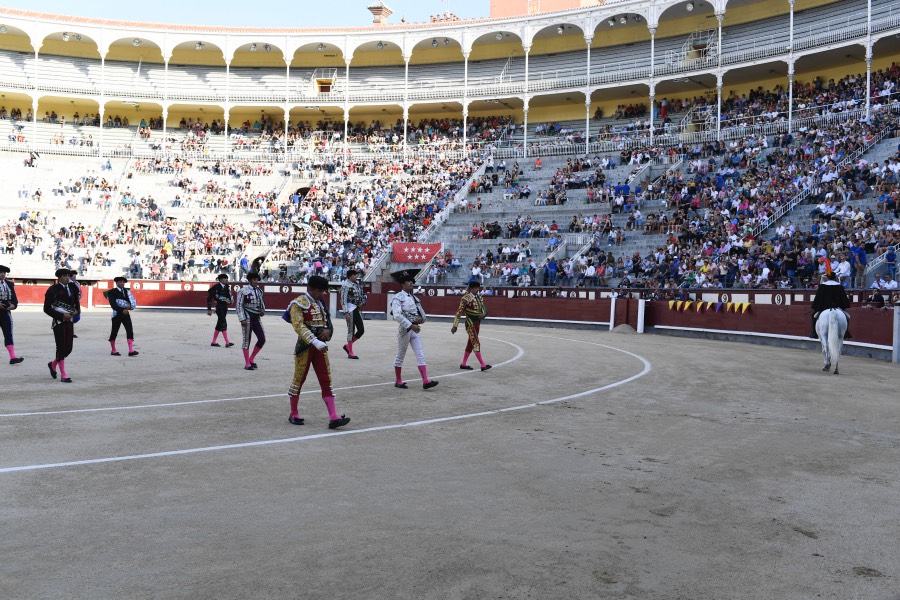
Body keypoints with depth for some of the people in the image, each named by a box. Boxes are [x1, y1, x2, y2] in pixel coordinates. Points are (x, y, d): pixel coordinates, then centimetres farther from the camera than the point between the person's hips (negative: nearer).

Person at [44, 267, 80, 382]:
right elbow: (47, 309, -8)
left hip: (69, 321, 6)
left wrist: (76, 311, -2)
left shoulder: (72, 288, 9)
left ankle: (53, 364, 34)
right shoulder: (53, 290, -7)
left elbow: (76, 303, 20)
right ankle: (63, 375, 3)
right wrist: (62, 315, -16)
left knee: (68, 348, 7)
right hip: (58, 321, -6)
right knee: (61, 347, -3)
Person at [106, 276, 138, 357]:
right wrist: (122, 310, -25)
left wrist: (129, 306, -14)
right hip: (117, 314, -4)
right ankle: (113, 350, 19)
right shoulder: (112, 292, -4)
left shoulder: (126, 291, 13)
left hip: (126, 313, 4)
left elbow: (132, 300, 9)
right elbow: (113, 304, -15)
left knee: (130, 330, -8)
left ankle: (131, 350, -13)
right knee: (114, 332, 5)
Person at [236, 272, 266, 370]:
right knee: (247, 340, 1)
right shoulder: (243, 291, -9)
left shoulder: (259, 291, 10)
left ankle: (251, 359, 22)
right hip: (248, 318, -7)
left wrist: (262, 310, 1)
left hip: (257, 318, 7)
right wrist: (242, 319, -15)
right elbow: (239, 306, -10)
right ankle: (247, 364, 10)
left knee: (262, 339, 4)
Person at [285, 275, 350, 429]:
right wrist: (315, 342, -33)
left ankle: (333, 418, -3)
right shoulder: (299, 304, -10)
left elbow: (328, 322, 19)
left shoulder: (321, 303, 13)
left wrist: (328, 330, -6)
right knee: (298, 380, 6)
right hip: (305, 347, -6)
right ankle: (294, 415, 22)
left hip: (320, 347, 6)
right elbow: (299, 326, -22)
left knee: (326, 381, 0)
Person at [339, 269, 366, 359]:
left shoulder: (357, 285, 12)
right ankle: (350, 353, 7)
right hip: (350, 310, -8)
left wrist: (362, 302, 1)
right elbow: (343, 299, -16)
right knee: (351, 330, -2)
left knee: (361, 330, 6)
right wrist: (346, 312, -21)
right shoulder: (346, 285, -11)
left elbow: (363, 295, 23)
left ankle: (347, 345, 23)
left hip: (357, 309, 8)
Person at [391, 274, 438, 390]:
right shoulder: (398, 298, -10)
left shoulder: (413, 297, 13)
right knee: (401, 355, 6)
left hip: (415, 329, 7)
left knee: (420, 355, -3)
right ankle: (398, 381, 19)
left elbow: (421, 311, 18)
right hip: (405, 329, -7)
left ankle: (425, 381, -8)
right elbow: (397, 316, -21)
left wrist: (421, 318, -6)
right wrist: (411, 326, -26)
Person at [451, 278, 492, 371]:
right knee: (476, 343, -8)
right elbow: (459, 312, -13)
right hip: (470, 323, -8)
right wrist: (455, 326, -14)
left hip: (477, 323, 8)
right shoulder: (466, 298, -14)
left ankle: (463, 364, 23)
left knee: (471, 343, 13)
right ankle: (483, 365, -7)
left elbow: (483, 309, 18)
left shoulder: (479, 297, 8)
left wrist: (483, 314, -7)